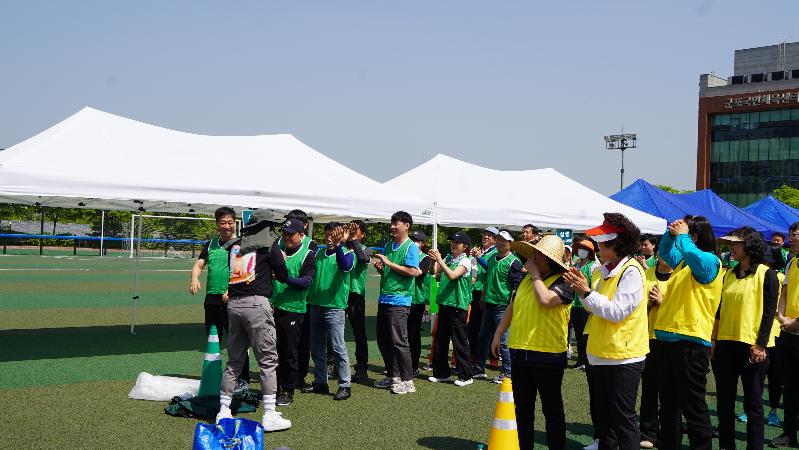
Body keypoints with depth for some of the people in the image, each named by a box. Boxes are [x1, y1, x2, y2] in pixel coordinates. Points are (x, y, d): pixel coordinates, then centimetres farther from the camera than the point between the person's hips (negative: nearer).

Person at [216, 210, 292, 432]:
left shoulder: (235, 245, 16)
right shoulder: (269, 244, 1)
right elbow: (283, 277, 3)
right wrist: (280, 262, 24)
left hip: (233, 304, 6)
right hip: (257, 303, -6)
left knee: (234, 360, 14)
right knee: (268, 360, -1)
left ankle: (223, 411, 16)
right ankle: (269, 416, -3)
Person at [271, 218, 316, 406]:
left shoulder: (307, 255, -4)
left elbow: (306, 282, -16)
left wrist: (285, 278, -28)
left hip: (293, 310, -5)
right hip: (273, 307, 5)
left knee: (289, 353, 1)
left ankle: (288, 391, 12)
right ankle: (274, 388, 23)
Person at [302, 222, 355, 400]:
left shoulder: (347, 253, -4)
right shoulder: (319, 253, 12)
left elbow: (346, 266, -26)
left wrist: (338, 245, -37)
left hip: (334, 306, -6)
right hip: (316, 305, 6)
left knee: (338, 348, -5)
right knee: (317, 348, 13)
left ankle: (345, 385, 2)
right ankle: (320, 382, 24)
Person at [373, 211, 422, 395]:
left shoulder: (411, 247, -8)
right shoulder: (388, 245, 15)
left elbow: (413, 271, -20)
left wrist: (388, 263, -16)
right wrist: (379, 267, -1)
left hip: (399, 300, -8)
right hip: (384, 298, 8)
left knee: (399, 341, -7)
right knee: (383, 341, 12)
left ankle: (408, 381, 1)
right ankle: (393, 376, 23)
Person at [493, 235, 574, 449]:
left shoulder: (564, 282, -10)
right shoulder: (526, 279, 11)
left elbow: (545, 299, -29)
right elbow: (511, 307, 19)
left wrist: (536, 274, -16)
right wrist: (498, 334, 17)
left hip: (548, 355, -7)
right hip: (520, 351, 7)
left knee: (551, 408, 5)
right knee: (522, 407, 15)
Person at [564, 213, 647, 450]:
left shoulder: (631, 271, -16)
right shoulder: (607, 270, 11)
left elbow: (617, 311, -23)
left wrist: (587, 292, -19)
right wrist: (583, 288, 1)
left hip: (623, 358, -9)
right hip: (603, 355, 9)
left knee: (623, 419, -2)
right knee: (604, 417, 18)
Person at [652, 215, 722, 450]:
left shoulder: (710, 261, -9)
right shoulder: (682, 262, 15)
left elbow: (694, 255, -32)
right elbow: (664, 251, 34)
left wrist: (681, 235, -15)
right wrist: (670, 233, 14)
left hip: (691, 340, -9)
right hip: (669, 338, 9)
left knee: (692, 405, -2)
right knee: (668, 402, 17)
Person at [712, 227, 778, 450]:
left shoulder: (766, 274, -5)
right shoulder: (729, 275, 12)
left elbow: (769, 312, -9)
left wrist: (760, 346, -14)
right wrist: (714, 340, 9)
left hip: (751, 346, -6)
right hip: (725, 344, 6)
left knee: (753, 404, 2)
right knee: (724, 402, 11)